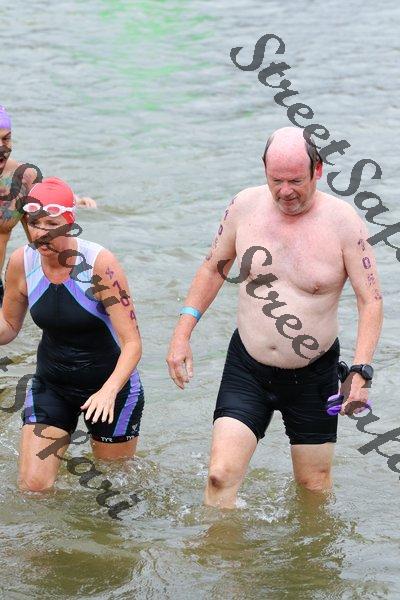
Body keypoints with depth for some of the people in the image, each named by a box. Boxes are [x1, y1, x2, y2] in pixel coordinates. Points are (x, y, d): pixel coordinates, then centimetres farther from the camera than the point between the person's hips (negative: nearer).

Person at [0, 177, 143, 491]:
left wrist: (109, 391, -41)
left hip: (111, 384, -3)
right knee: (33, 487, -4)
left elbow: (132, 343, -25)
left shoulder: (100, 264, -24)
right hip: (51, 385, 3)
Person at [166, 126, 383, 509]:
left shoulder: (343, 222, -13)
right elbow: (213, 268, 11)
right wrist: (182, 334, 4)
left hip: (313, 376, -1)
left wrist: (360, 371, -21)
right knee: (220, 477, -12)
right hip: (247, 368, 1)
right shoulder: (245, 207, -5)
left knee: (315, 486, 11)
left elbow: (371, 302, -10)